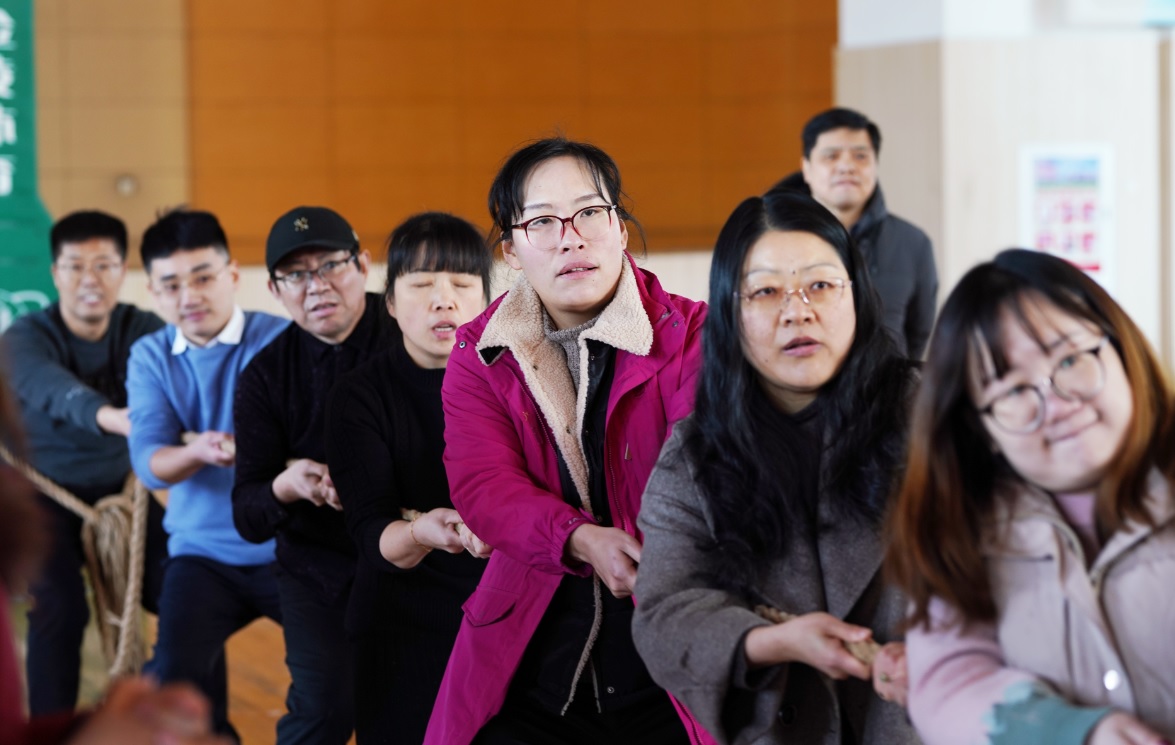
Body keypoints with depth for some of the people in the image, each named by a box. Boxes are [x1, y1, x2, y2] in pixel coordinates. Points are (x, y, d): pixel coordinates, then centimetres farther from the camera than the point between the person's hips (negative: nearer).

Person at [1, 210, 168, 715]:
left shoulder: (143, 330, -8)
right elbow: (55, 390, -41)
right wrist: (108, 417, -63)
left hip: (117, 489, 3)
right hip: (44, 496, -3)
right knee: (59, 608, -25)